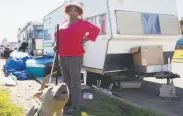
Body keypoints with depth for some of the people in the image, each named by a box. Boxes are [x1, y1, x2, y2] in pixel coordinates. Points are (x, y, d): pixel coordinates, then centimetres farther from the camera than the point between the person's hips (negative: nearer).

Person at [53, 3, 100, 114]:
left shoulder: (82, 23, -3)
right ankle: (68, 102, 26)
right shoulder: (63, 24, 16)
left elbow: (96, 30, -3)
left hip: (74, 56, -7)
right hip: (62, 56, 7)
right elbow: (58, 35, 30)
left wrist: (84, 40, -8)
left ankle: (75, 106, 3)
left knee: (75, 81, -4)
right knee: (66, 80, 13)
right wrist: (56, 45, 12)